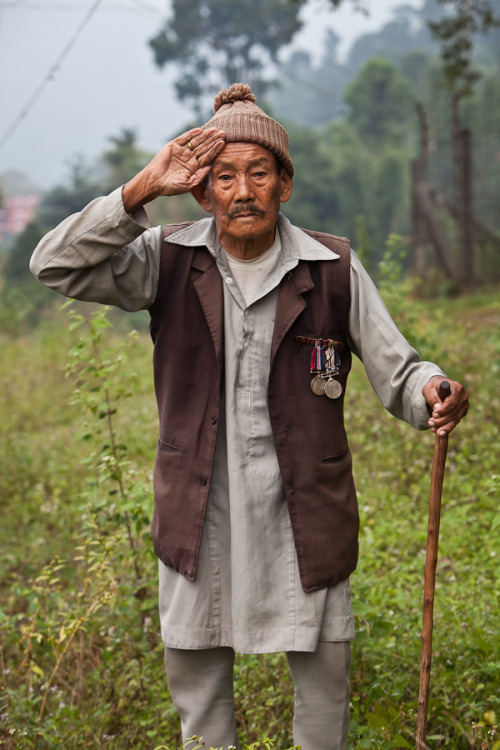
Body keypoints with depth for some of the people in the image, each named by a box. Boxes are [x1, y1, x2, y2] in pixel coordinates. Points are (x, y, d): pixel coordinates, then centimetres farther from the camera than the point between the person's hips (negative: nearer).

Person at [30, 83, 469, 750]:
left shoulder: (334, 270, -3)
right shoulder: (168, 262, -3)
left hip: (303, 505, 0)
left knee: (323, 661, 8)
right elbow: (57, 267, -13)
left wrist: (432, 393, -25)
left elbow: (394, 368, -1)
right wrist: (142, 189, -21)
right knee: (192, 660, 14)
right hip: (198, 505, 1)